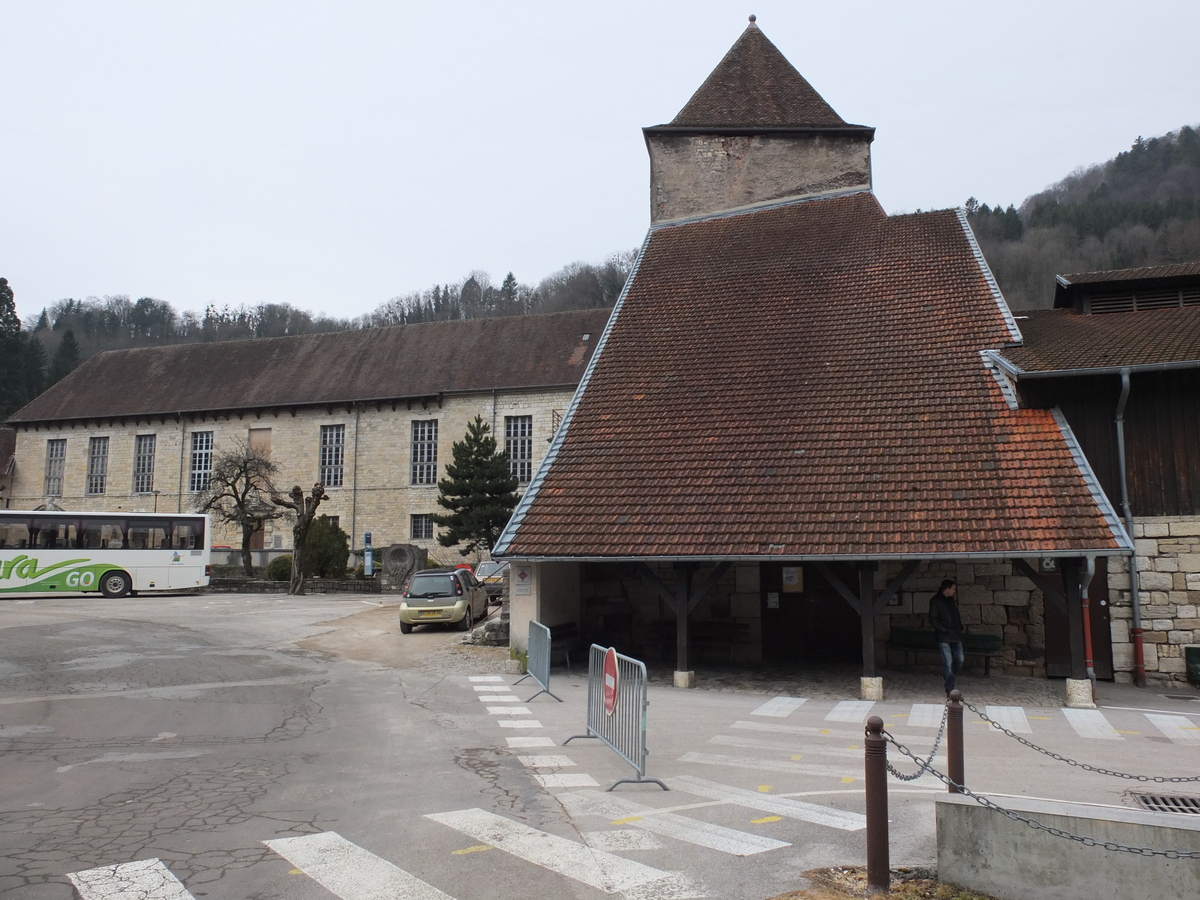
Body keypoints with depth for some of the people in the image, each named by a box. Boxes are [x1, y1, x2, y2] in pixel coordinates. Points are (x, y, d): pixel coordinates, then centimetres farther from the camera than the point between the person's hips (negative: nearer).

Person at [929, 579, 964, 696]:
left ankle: (947, 677, 30)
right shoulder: (935, 601, -9)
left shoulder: (951, 600, 13)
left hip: (955, 635, 7)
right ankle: (950, 689, 0)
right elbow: (933, 620, -11)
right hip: (944, 637, -7)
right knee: (948, 662, -6)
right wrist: (945, 630, -16)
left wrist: (960, 627, 7)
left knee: (959, 660, 5)